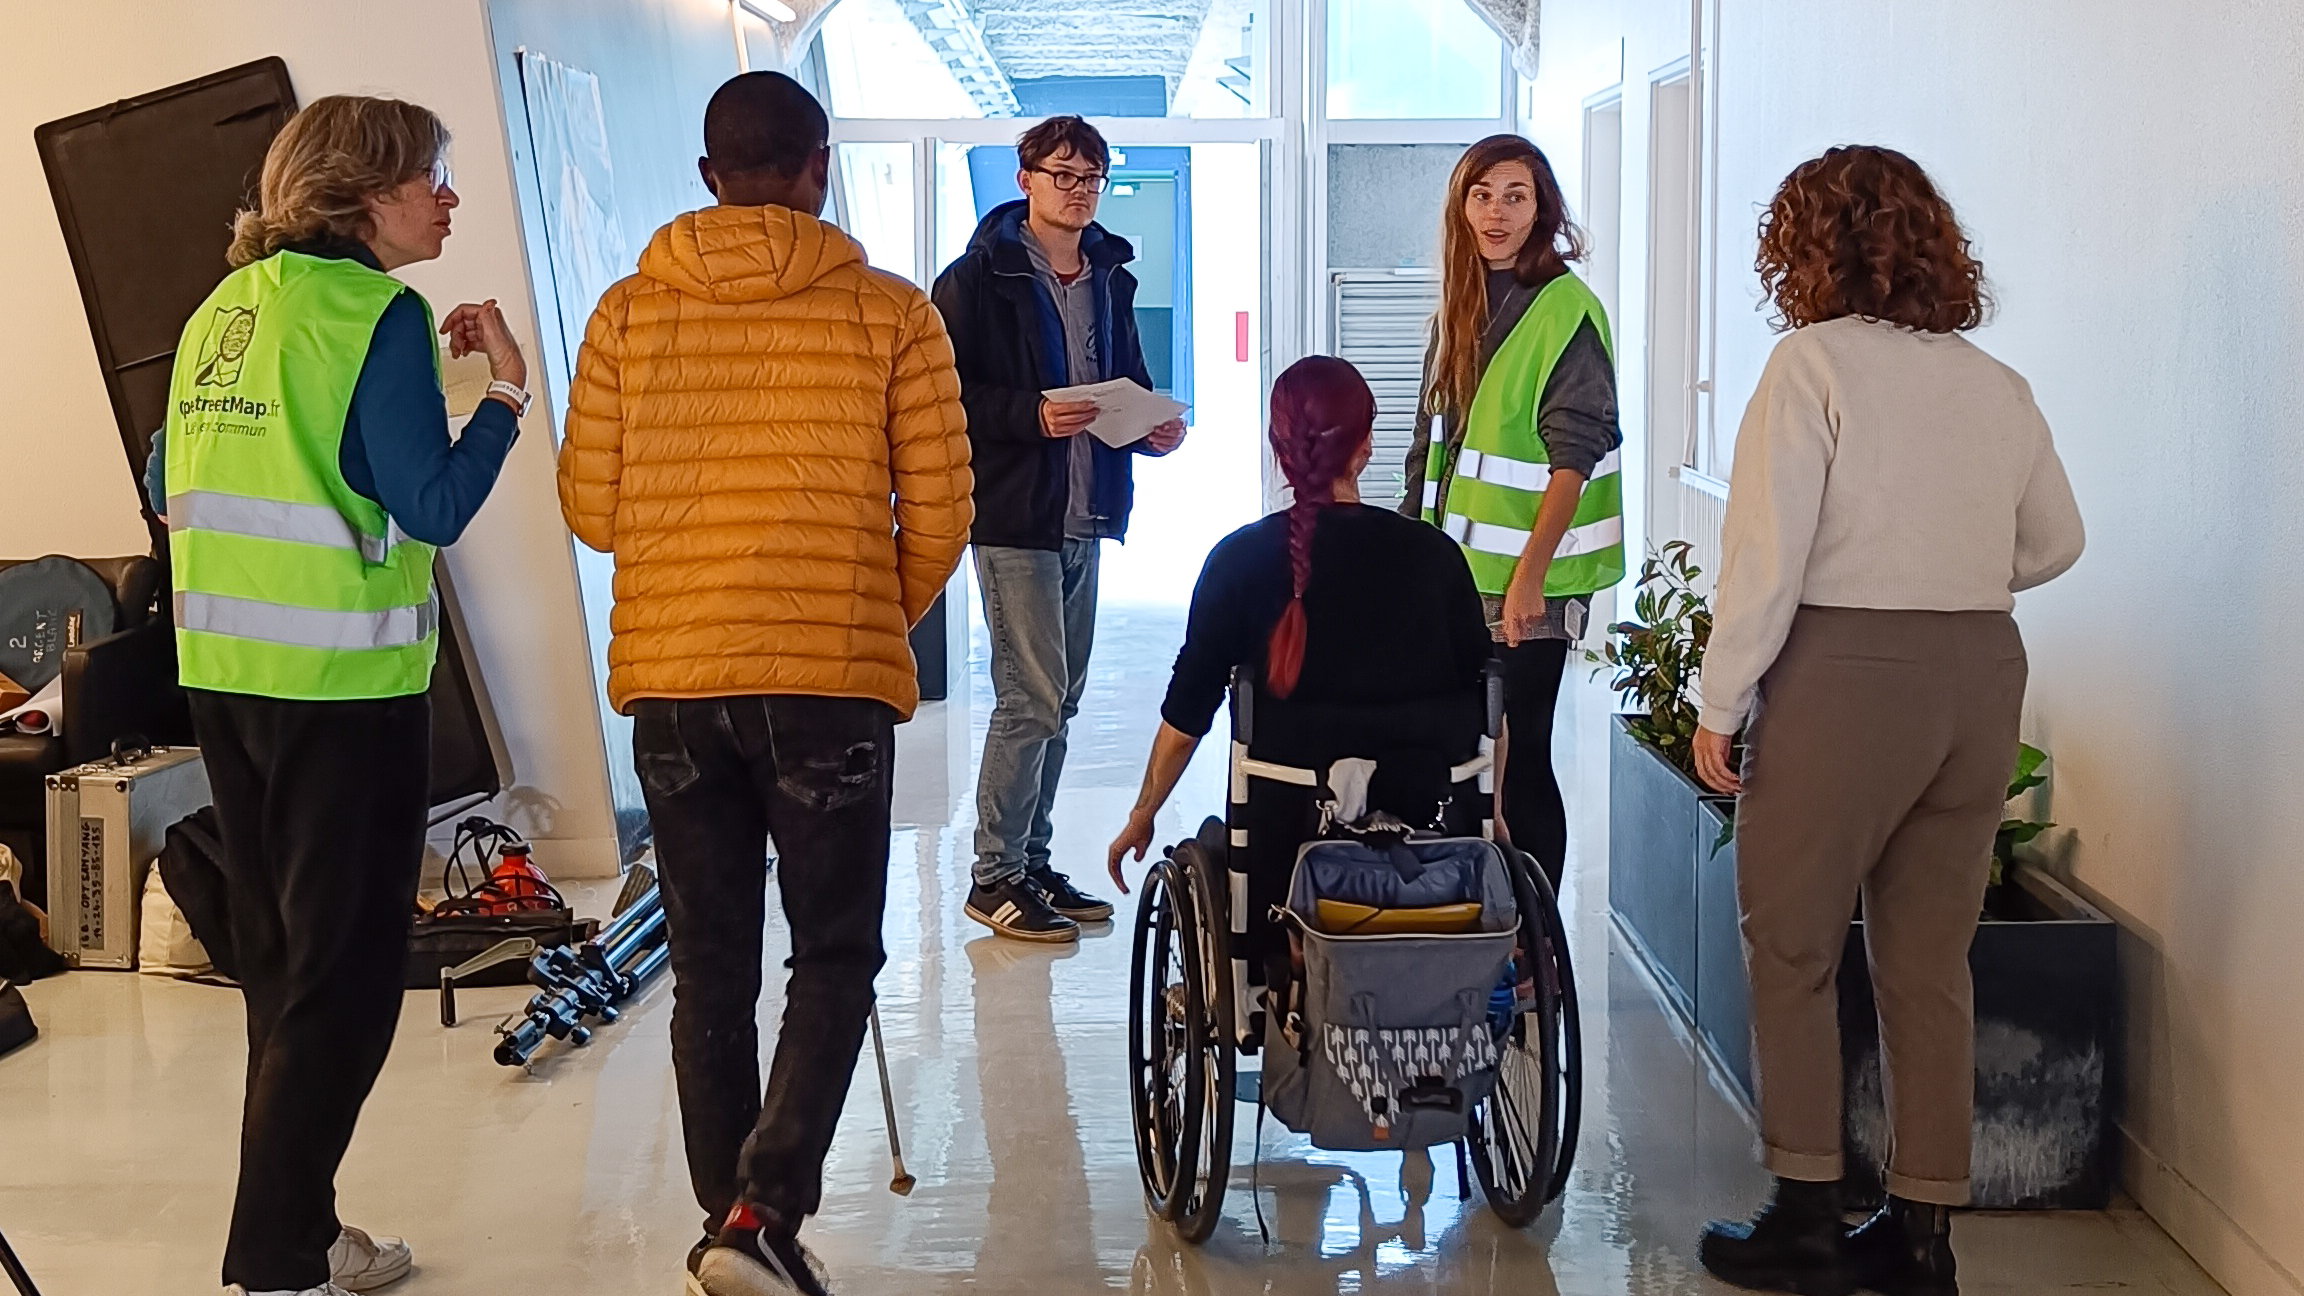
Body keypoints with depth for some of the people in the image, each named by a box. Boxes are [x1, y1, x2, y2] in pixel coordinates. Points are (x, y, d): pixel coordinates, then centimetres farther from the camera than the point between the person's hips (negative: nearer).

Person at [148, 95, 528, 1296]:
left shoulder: (224, 309, 11)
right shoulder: (375, 312, -11)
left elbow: (169, 488, 17)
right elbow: (434, 507, -16)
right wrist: (505, 392, -5)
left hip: (221, 671, 8)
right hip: (341, 682, -8)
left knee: (280, 963, 16)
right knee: (344, 976, -1)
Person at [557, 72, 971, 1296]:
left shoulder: (628, 313, 2)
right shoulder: (891, 316, -3)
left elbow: (589, 505, 5)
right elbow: (939, 512, -1)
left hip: (667, 679, 3)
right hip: (832, 681, -3)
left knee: (710, 967, 14)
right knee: (834, 958, 9)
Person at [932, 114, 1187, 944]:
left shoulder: (1111, 279, 14)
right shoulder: (979, 279, -8)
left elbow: (1129, 385, 24)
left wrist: (1154, 429, 4)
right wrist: (1033, 416, -24)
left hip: (1084, 517, 8)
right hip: (1014, 514, -8)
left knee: (1060, 701, 13)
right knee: (1033, 698, -8)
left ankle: (1032, 861, 23)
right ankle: (995, 877, 3)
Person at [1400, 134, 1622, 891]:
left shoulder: (1567, 312, -11)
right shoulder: (1461, 305, 12)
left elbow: (1574, 458, -17)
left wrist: (1530, 576, -23)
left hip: (1529, 579, -7)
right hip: (1453, 569, 7)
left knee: (1517, 753, -4)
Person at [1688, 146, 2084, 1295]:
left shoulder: (1814, 363, -9)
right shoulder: (1998, 385, 8)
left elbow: (1766, 554, -13)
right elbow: (2056, 542, 18)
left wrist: (1720, 705, -7)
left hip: (1846, 675, -6)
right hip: (1985, 676, 6)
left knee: (1792, 949, 8)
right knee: (1929, 960, 12)